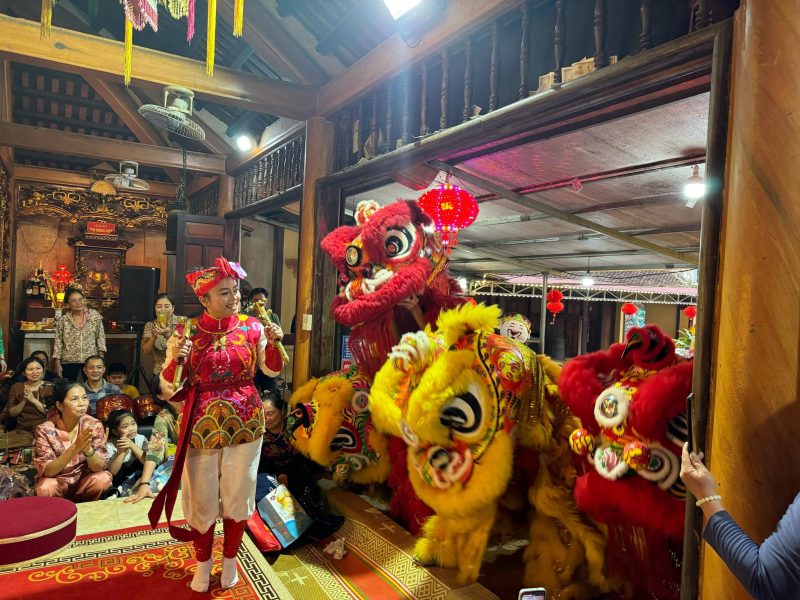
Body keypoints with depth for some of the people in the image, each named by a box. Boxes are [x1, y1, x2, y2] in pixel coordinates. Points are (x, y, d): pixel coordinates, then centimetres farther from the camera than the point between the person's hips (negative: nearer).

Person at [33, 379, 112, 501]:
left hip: (84, 480, 1)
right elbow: (46, 471, -19)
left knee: (102, 479, -29)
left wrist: (88, 449, -34)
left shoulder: (94, 425, -10)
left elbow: (100, 467, -13)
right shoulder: (45, 430, -14)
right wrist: (75, 448, -34)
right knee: (46, 488, -32)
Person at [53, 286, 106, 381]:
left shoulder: (95, 316, -1)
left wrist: (101, 357, -3)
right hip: (69, 362, 0)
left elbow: (101, 337, 2)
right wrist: (57, 363, -2)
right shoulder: (63, 320, 0)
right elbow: (58, 343, 2)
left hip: (91, 361, 0)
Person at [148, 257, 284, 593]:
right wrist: (176, 360, -26)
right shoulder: (187, 332, -9)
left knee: (238, 493, 14)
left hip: (245, 422, 1)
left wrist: (274, 344, -16)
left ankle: (230, 559, 37)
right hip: (202, 424, -1)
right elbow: (168, 386, -6)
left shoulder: (252, 326, -6)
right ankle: (203, 562, 36)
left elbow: (272, 370, 3)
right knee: (202, 497, 12)